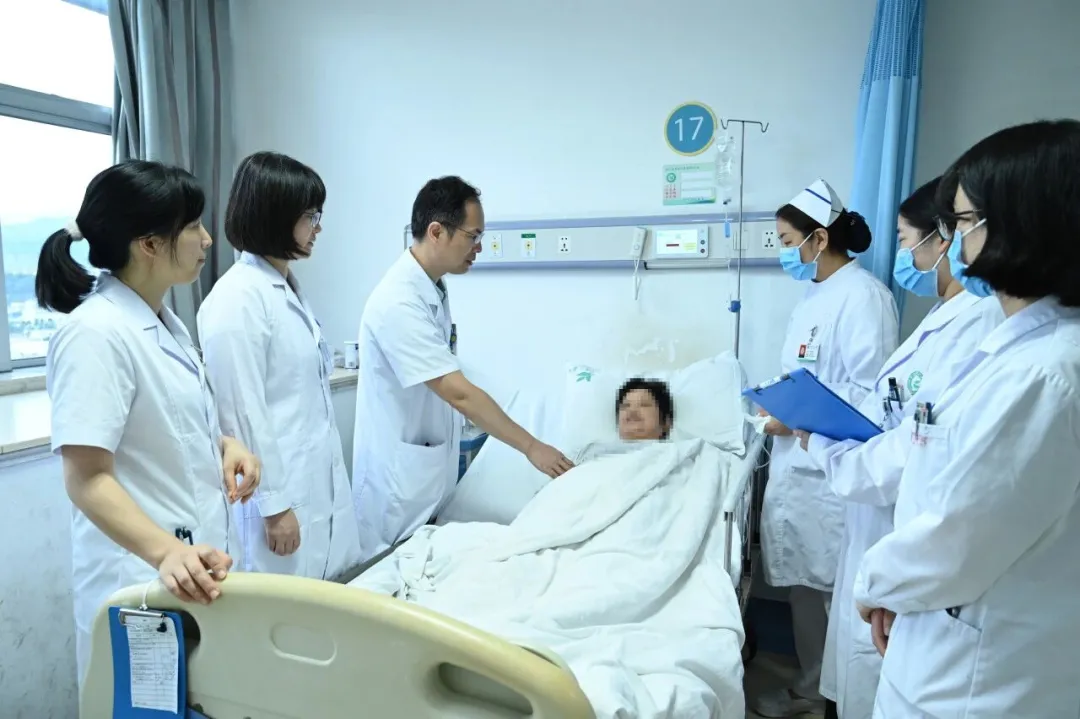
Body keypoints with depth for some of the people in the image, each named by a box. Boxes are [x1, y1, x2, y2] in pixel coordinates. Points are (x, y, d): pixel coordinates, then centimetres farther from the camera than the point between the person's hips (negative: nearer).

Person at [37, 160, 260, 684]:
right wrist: (167, 553, -37)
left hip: (195, 556, 8)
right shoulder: (95, 334, -21)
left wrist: (224, 444, 0)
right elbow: (87, 479, -24)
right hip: (143, 573, -8)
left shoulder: (163, 320, 7)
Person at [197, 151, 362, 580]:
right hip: (280, 489, -8)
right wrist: (273, 504, -15)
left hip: (322, 484, 8)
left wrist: (331, 479, 17)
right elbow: (244, 411, -18)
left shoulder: (289, 288, 10)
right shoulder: (236, 298, -17)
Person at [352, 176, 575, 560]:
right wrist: (531, 447, -22)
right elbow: (458, 393, -27)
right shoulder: (399, 302, -25)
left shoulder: (435, 289, 4)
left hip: (430, 467, 8)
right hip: (399, 474, -8)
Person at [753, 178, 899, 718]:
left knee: (831, 588, 4)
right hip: (798, 464, 9)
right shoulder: (817, 294, 14)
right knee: (804, 583, 18)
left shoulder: (862, 295, -14)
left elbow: (870, 394, -21)